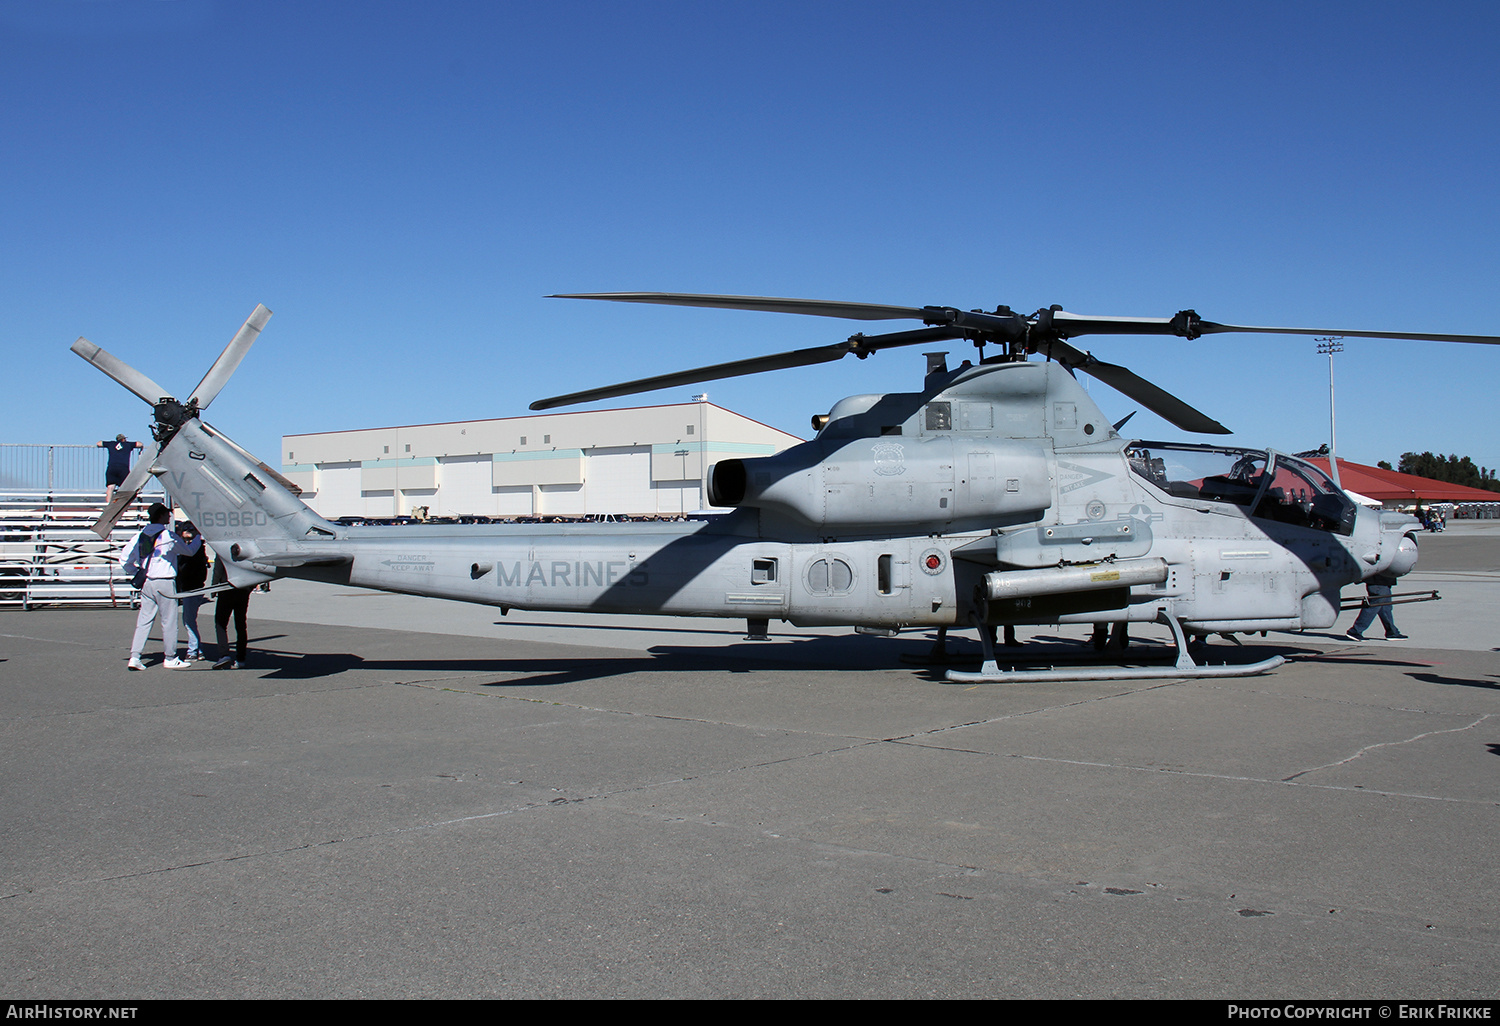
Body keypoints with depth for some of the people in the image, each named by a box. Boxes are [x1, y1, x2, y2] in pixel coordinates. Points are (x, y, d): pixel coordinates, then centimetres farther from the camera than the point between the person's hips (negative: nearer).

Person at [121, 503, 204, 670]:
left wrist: (136, 574, 16)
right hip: (164, 583, -6)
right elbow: (189, 551, 3)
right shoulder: (168, 536, -10)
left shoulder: (141, 535, 6)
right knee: (169, 621, 3)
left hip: (146, 583, 6)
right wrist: (199, 537, 18)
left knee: (144, 619, 10)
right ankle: (170, 658, 10)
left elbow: (126, 557, 5)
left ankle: (135, 656, 5)